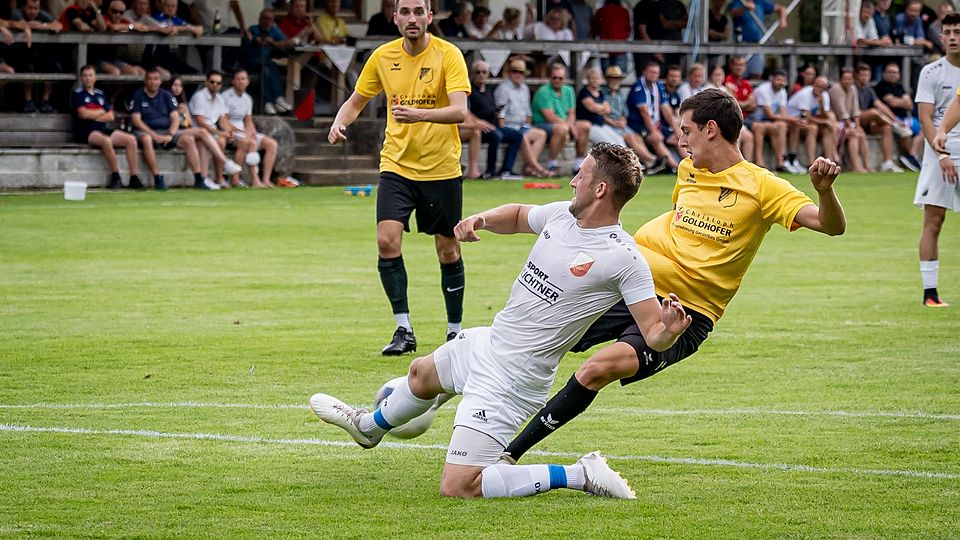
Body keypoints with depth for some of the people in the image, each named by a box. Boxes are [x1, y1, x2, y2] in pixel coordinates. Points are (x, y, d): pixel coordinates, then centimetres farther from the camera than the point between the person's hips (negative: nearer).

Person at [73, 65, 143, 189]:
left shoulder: (101, 94, 20)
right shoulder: (78, 94, 3)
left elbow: (110, 116, 11)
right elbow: (84, 114, -12)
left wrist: (93, 116, -4)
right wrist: (101, 112, 4)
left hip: (102, 130, 7)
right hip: (85, 133, -7)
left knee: (131, 139, -12)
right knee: (106, 140, -37)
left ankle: (134, 178, -14)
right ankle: (116, 177, -27)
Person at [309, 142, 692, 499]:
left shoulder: (623, 258, -24)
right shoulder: (561, 214, -1)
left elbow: (653, 335, -22)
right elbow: (518, 215, 21)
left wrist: (669, 330, -46)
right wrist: (481, 219, 0)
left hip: (512, 378, -9)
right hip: (486, 343, 9)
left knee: (457, 488, -16)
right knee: (421, 373, 37)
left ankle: (581, 476, -8)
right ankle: (369, 427, 69)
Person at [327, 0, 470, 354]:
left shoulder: (448, 55, -10)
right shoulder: (383, 57, 1)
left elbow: (459, 112, -22)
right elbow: (356, 101, 13)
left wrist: (419, 114, -39)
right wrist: (339, 124, -9)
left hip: (441, 168, -2)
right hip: (396, 165, 2)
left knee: (448, 252, 4)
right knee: (387, 241, -14)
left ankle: (455, 331, 21)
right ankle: (404, 330, -6)